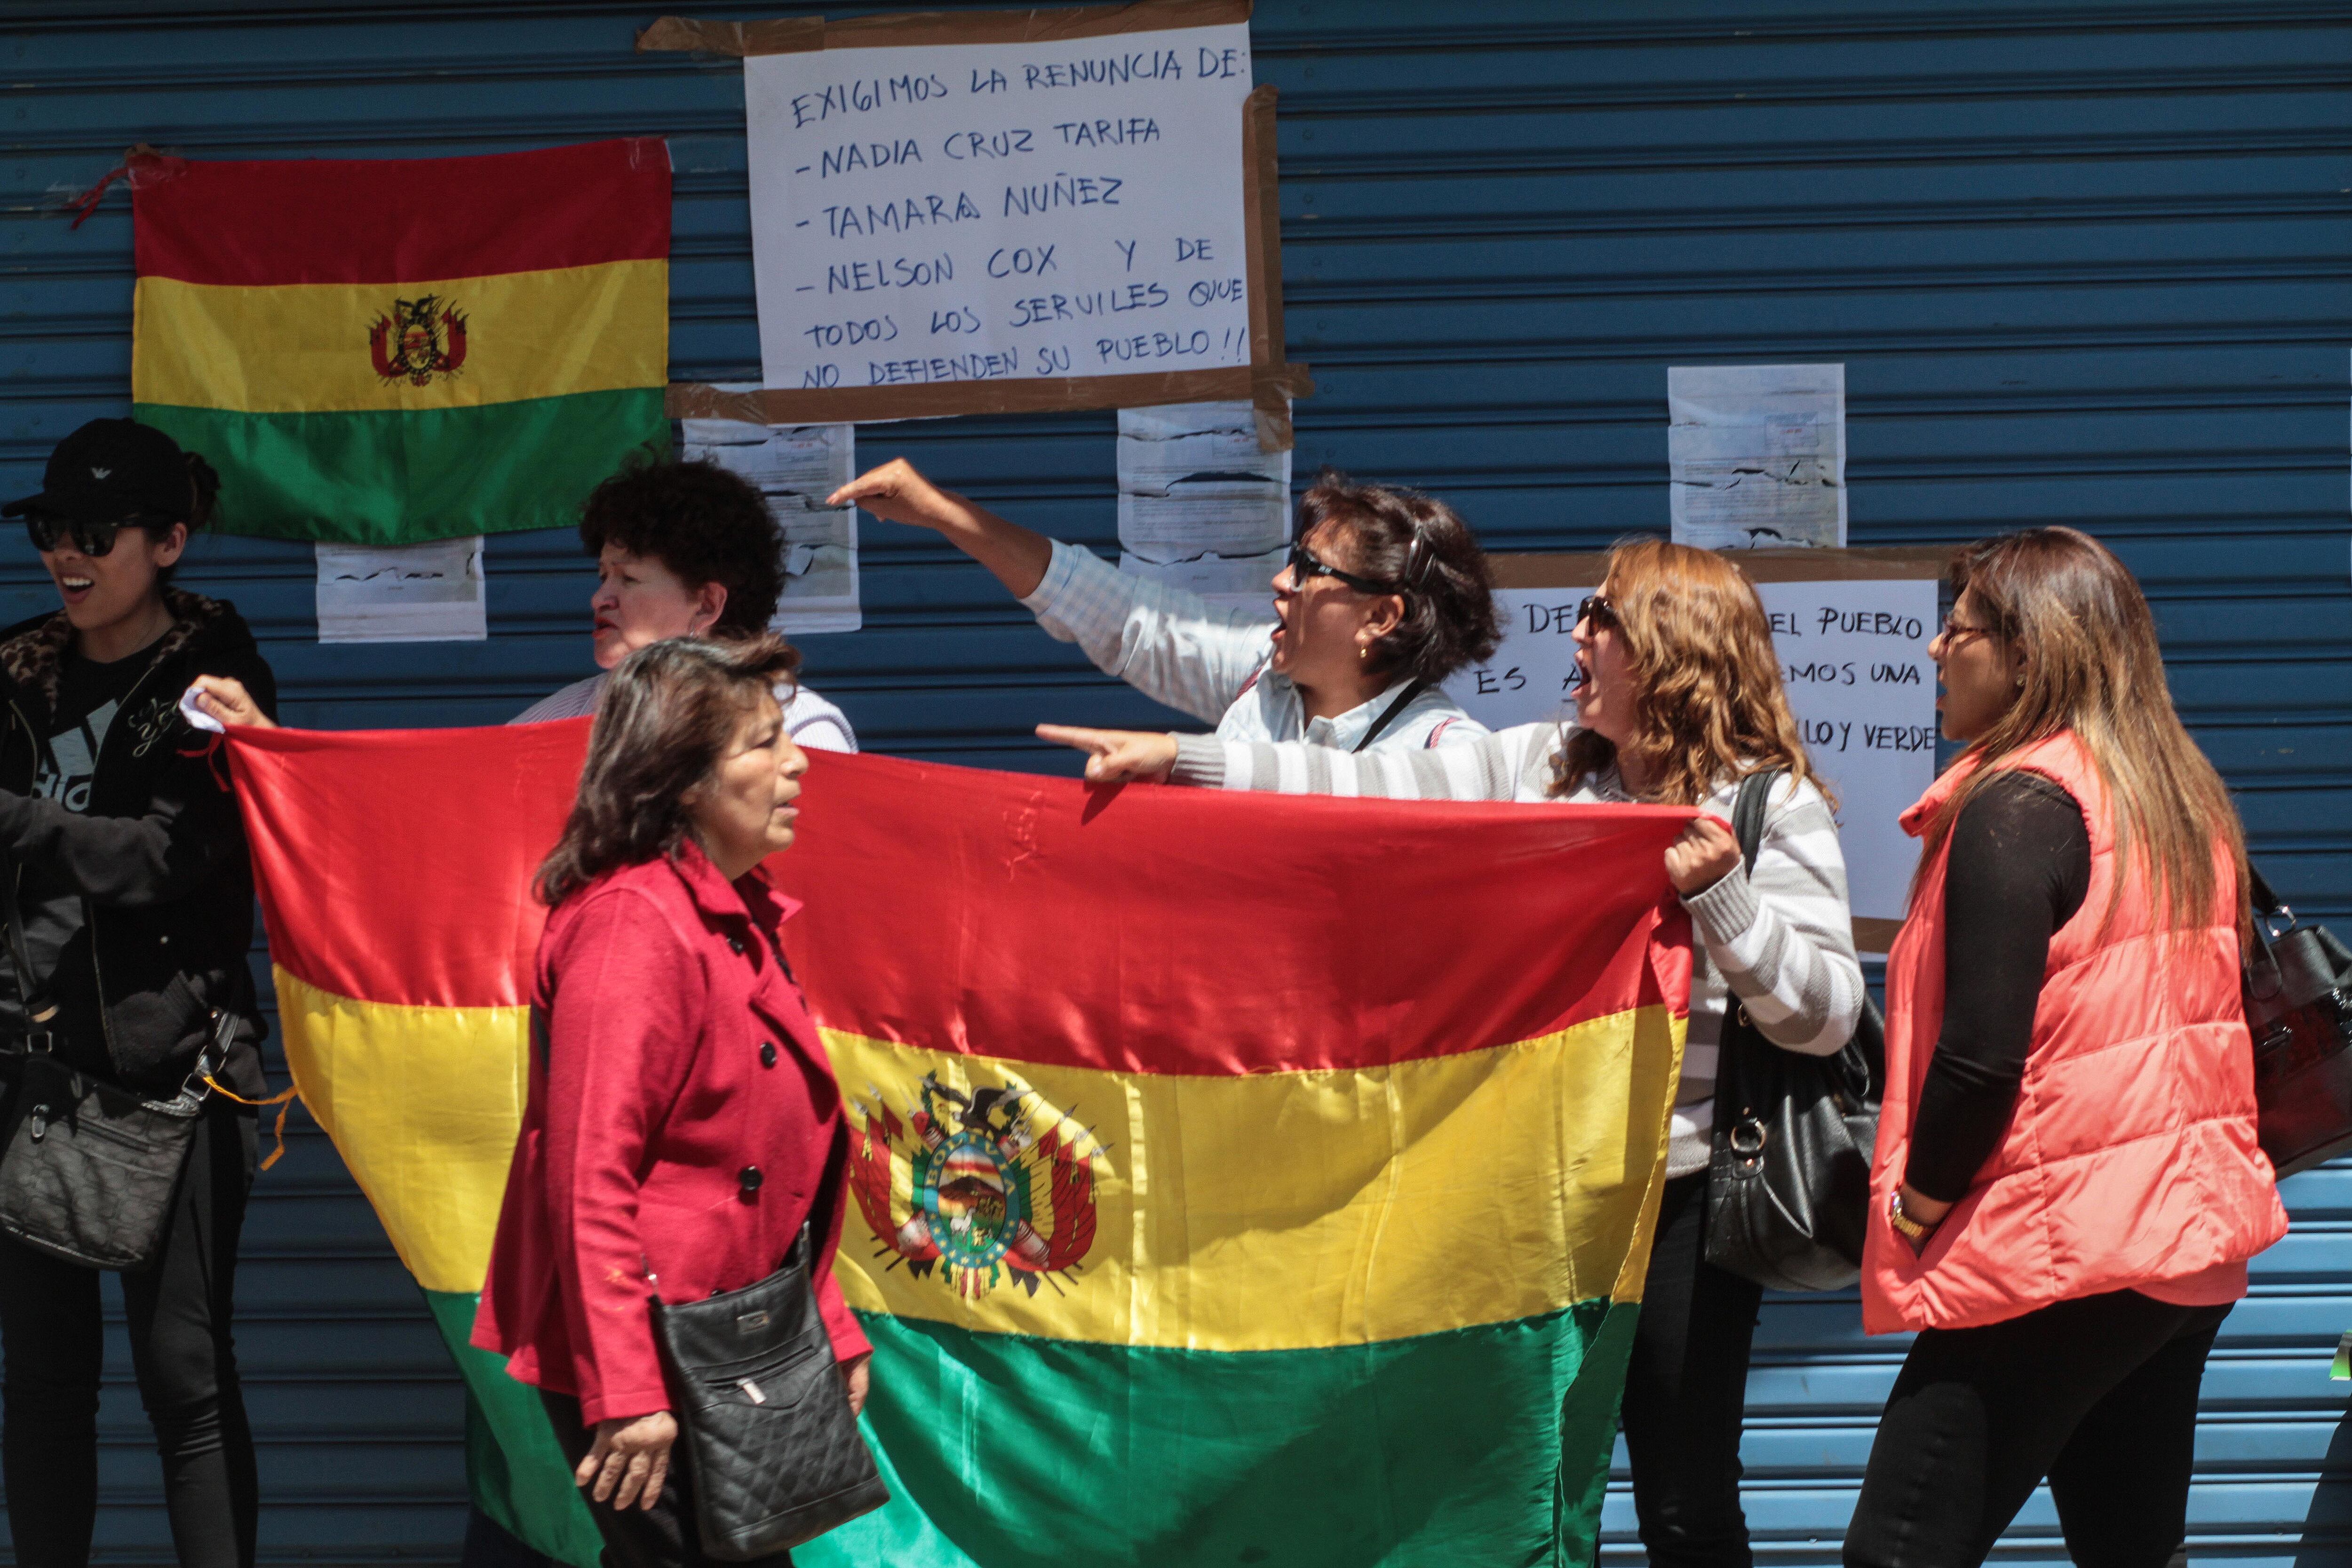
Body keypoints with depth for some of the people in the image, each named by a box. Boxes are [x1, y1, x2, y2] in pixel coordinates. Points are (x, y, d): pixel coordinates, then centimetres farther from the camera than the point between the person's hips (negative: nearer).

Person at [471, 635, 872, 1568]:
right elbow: (590, 1174, -22)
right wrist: (624, 1395, -25)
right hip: (642, 1358, -10)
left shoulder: (737, 917, 14)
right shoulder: (633, 925, -17)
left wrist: (828, 1326, 21)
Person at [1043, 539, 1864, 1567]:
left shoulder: (1774, 809, -6)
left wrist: (1718, 893, -25)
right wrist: (1178, 759, -7)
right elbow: (1373, 794, 0)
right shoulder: (1538, 769, 6)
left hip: (1682, 1200, -5)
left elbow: (1824, 1017, -12)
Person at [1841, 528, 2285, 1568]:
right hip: (2195, 1244, 9)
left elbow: (1982, 1054, -19)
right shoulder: (2185, 799, 13)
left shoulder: (2018, 804, -13)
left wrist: (1919, 1203, -5)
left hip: (2058, 1249, -9)